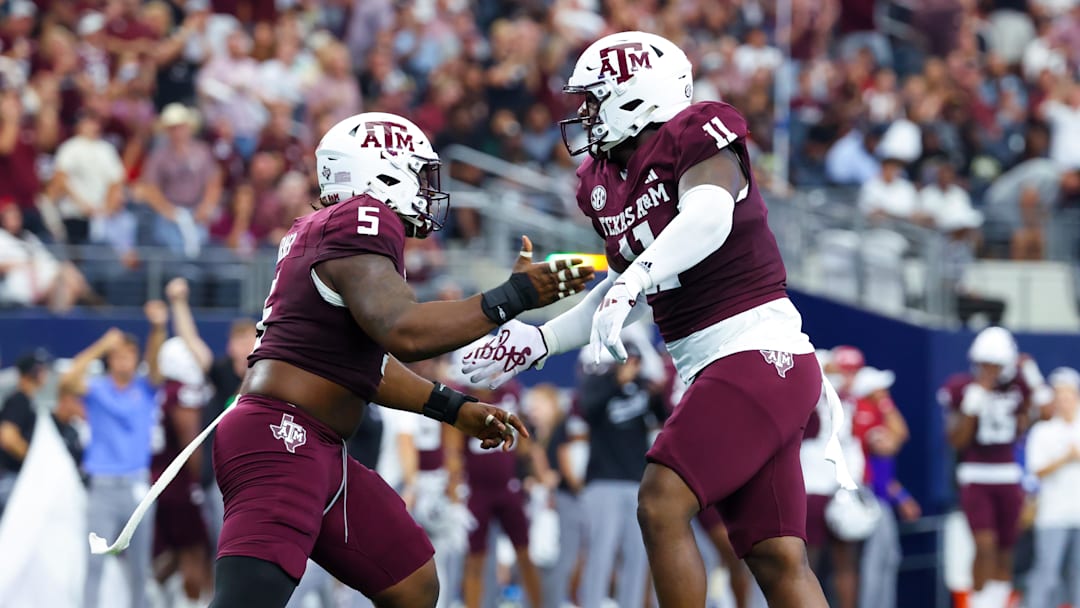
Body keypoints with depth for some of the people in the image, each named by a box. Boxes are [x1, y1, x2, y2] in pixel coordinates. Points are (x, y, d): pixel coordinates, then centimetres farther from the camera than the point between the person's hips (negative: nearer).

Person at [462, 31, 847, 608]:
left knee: (661, 504, -17)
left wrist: (633, 278, -43)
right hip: (716, 367, 8)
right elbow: (620, 291, 25)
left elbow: (709, 217, -31)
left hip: (759, 351, -8)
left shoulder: (695, 139, -10)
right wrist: (540, 340, 21)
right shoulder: (607, 181, 14)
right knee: (777, 559, 0)